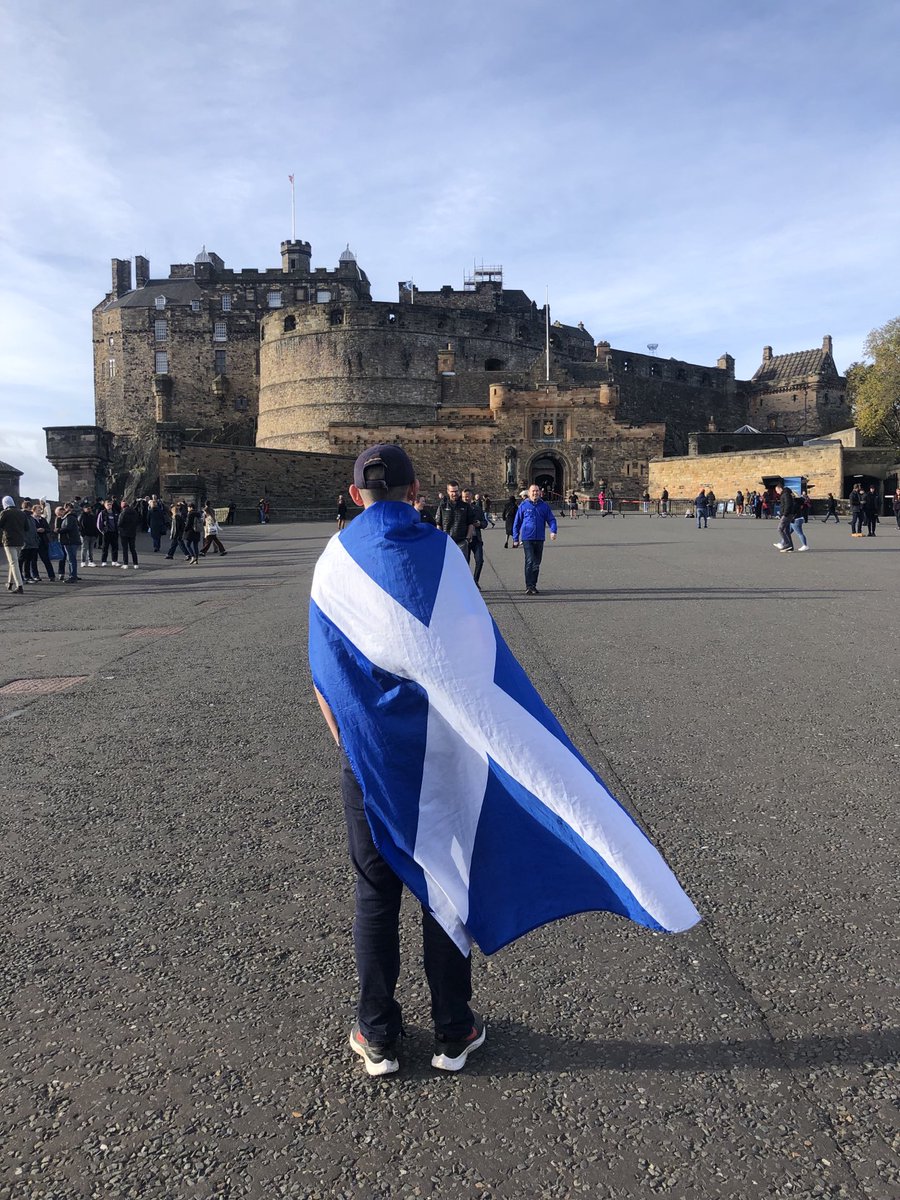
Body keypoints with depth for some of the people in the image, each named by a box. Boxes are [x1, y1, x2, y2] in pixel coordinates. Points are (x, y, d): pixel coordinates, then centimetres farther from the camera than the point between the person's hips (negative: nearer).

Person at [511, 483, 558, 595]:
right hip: (527, 538, -3)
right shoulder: (523, 505, 1)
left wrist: (553, 531, -13)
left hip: (540, 539, 4)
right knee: (530, 561, -14)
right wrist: (515, 538, 4)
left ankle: (533, 586, 21)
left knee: (537, 563, 10)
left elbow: (551, 519, 7)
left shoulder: (544, 505, 7)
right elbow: (517, 522, 5)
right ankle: (529, 586, -13)